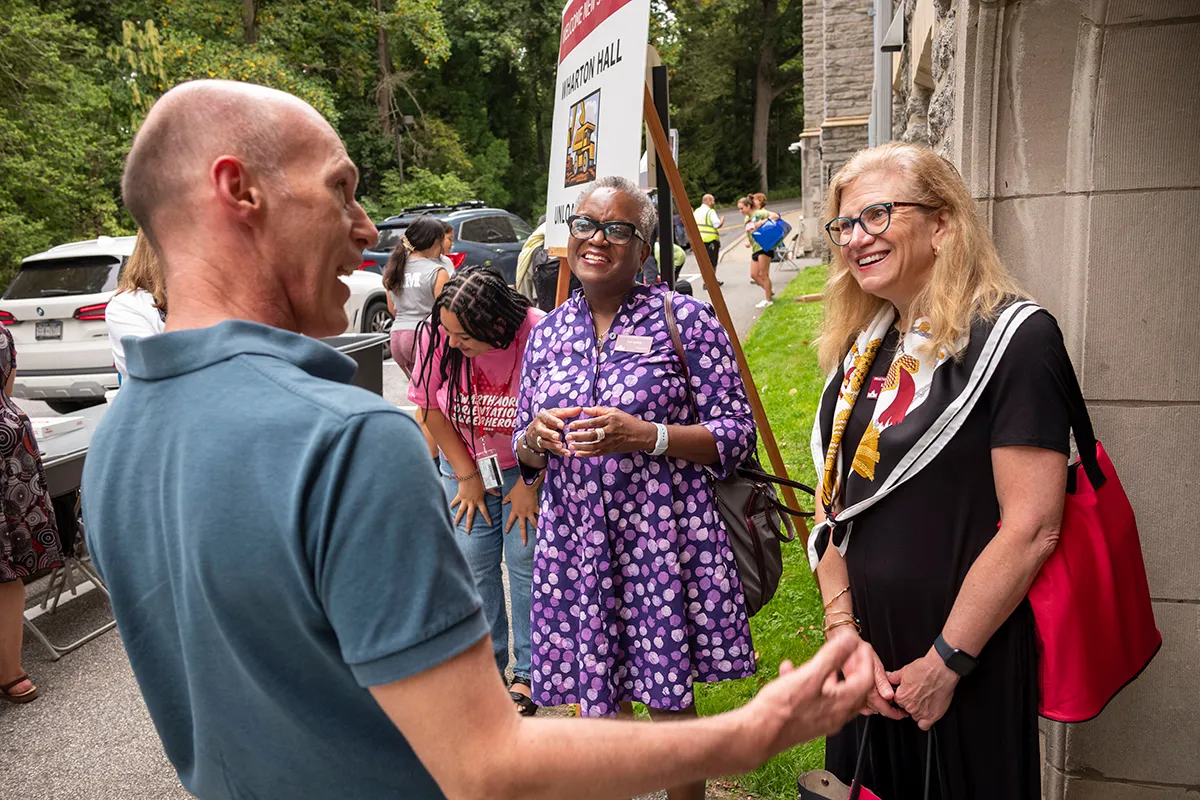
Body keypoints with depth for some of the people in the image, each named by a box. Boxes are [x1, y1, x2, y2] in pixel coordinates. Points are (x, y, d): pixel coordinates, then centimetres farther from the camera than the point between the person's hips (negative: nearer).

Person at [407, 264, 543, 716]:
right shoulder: (437, 334, -18)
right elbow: (429, 405, -6)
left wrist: (530, 483, -10)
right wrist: (466, 475, -4)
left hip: (528, 467, -2)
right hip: (466, 464, 3)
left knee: (526, 562, -2)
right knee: (472, 560, 1)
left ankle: (527, 673, 14)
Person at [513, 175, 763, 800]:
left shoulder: (685, 320, -5)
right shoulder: (547, 333, 8)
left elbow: (736, 434, -6)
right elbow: (524, 454, 15)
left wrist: (644, 435, -20)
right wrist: (535, 438, -9)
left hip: (664, 542, -3)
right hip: (575, 544, 4)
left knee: (670, 701, 9)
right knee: (598, 699, 13)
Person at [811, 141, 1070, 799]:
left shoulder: (1013, 338, -15)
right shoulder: (860, 348, 6)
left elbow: (1032, 529, -19)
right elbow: (832, 503, 5)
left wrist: (945, 662, -15)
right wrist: (843, 631, -4)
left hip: (971, 664, -6)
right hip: (866, 652, 6)